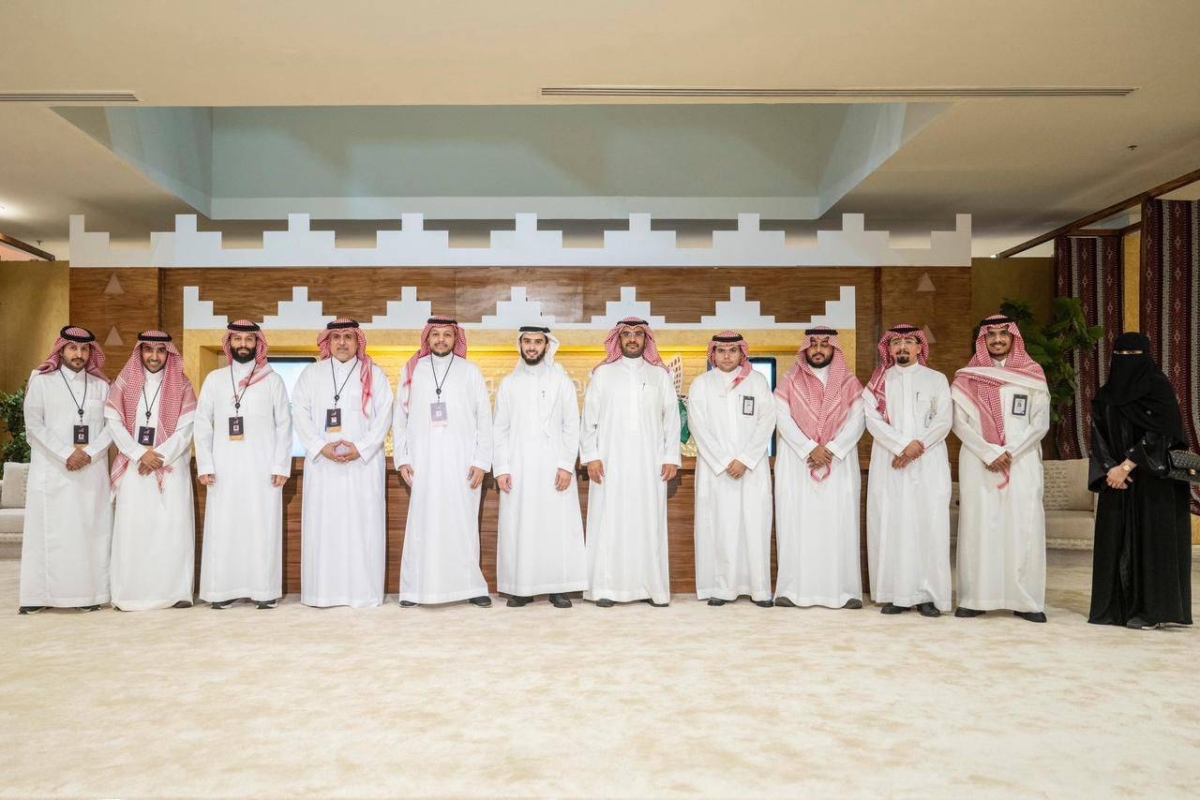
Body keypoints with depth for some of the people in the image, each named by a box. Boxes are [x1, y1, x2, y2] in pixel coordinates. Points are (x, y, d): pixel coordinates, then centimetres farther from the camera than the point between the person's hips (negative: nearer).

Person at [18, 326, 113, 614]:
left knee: (90, 530, 0)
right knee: (49, 531, -1)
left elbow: (111, 425, 4)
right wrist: (67, 454, -12)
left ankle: (89, 592, 3)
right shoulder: (41, 381, 4)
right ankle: (39, 595, 2)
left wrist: (89, 454, -11)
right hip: (52, 470, -2)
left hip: (92, 471, 2)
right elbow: (34, 425, -3)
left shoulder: (101, 385, 10)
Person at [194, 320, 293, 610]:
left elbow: (284, 425, 4)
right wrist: (204, 465, -1)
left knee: (262, 528, -2)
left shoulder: (272, 380, 7)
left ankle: (264, 591, 2)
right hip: (224, 468, 2)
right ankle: (223, 590, 6)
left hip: (262, 468, -1)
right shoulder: (214, 379, 11)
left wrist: (281, 466, -4)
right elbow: (202, 424, 8)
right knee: (222, 529, 0)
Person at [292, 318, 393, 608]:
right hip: (322, 463, 1)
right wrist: (320, 446, -10)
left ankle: (364, 591, 2)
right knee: (322, 524, 0)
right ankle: (322, 591, 6)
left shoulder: (374, 374, 9)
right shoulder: (311, 373, 12)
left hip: (363, 462, -1)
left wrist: (361, 448, -11)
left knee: (363, 525, -3)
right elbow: (300, 412, 4)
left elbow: (384, 415, 1)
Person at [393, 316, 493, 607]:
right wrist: (401, 458, 1)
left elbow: (484, 418, 4)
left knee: (463, 523, 1)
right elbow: (400, 417, 9)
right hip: (423, 461, 1)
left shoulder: (470, 371, 6)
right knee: (422, 524, 0)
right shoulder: (411, 370, 9)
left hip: (462, 460, 0)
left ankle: (470, 585, 8)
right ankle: (415, 588, 6)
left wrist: (482, 461, -2)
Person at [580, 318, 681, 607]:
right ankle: (607, 587, 2)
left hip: (649, 463, 1)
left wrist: (671, 457, 0)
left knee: (649, 522, 1)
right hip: (610, 461, -1)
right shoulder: (603, 373, 7)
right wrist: (590, 456, -4)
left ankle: (651, 586, 7)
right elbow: (589, 418, 4)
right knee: (608, 522, -2)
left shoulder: (659, 374, 10)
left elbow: (671, 418, 7)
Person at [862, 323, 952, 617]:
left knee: (929, 524, -4)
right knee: (890, 524, -3)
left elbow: (943, 420, 1)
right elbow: (873, 419, -2)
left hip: (929, 463, 0)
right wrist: (904, 445, -14)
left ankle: (929, 594, 0)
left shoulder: (936, 379, 11)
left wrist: (919, 446, -13)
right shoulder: (878, 382, 11)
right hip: (888, 463, 1)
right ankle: (895, 594, 0)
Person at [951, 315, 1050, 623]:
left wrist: (1010, 453, -10)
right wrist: (989, 453, -11)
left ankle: (1026, 600, 1)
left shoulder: (1032, 374, 8)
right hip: (978, 463, 0)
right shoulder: (967, 377, 7)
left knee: (1024, 528, -4)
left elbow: (1040, 422, 2)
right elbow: (959, 423, 0)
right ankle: (975, 597, 0)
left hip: (1022, 462, 0)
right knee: (979, 526, -3)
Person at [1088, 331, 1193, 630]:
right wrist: (1110, 469, -11)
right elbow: (1099, 436, 5)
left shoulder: (1160, 387, -3)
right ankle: (1117, 607, 10)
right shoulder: (1105, 396, 11)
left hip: (1154, 478, -5)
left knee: (1152, 537, -4)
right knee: (1115, 541, 4)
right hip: (1116, 479, 5)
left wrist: (1128, 465, -16)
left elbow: (1161, 432, -12)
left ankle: (1152, 609, 1)